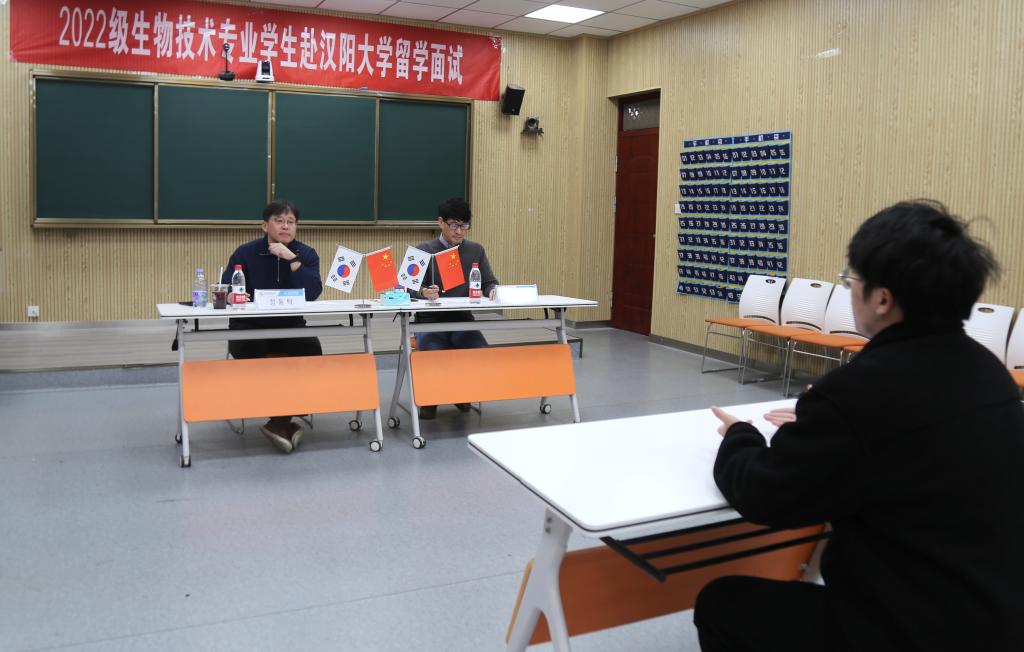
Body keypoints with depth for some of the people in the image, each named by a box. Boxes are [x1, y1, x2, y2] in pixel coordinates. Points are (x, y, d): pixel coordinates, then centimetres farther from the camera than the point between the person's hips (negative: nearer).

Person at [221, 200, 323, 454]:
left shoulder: (307, 254, -1)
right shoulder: (245, 253, -3)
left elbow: (312, 294, -18)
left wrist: (293, 259, -25)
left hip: (290, 327, 1)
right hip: (249, 327, -1)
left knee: (312, 349, -28)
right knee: (250, 351, -33)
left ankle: (280, 419, -16)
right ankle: (283, 419, -18)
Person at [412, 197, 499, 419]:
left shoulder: (476, 250, 9)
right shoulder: (423, 250, 0)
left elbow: (489, 283, 7)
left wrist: (493, 291, -18)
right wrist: (425, 292, -31)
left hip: (463, 321, 3)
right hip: (431, 322, -3)